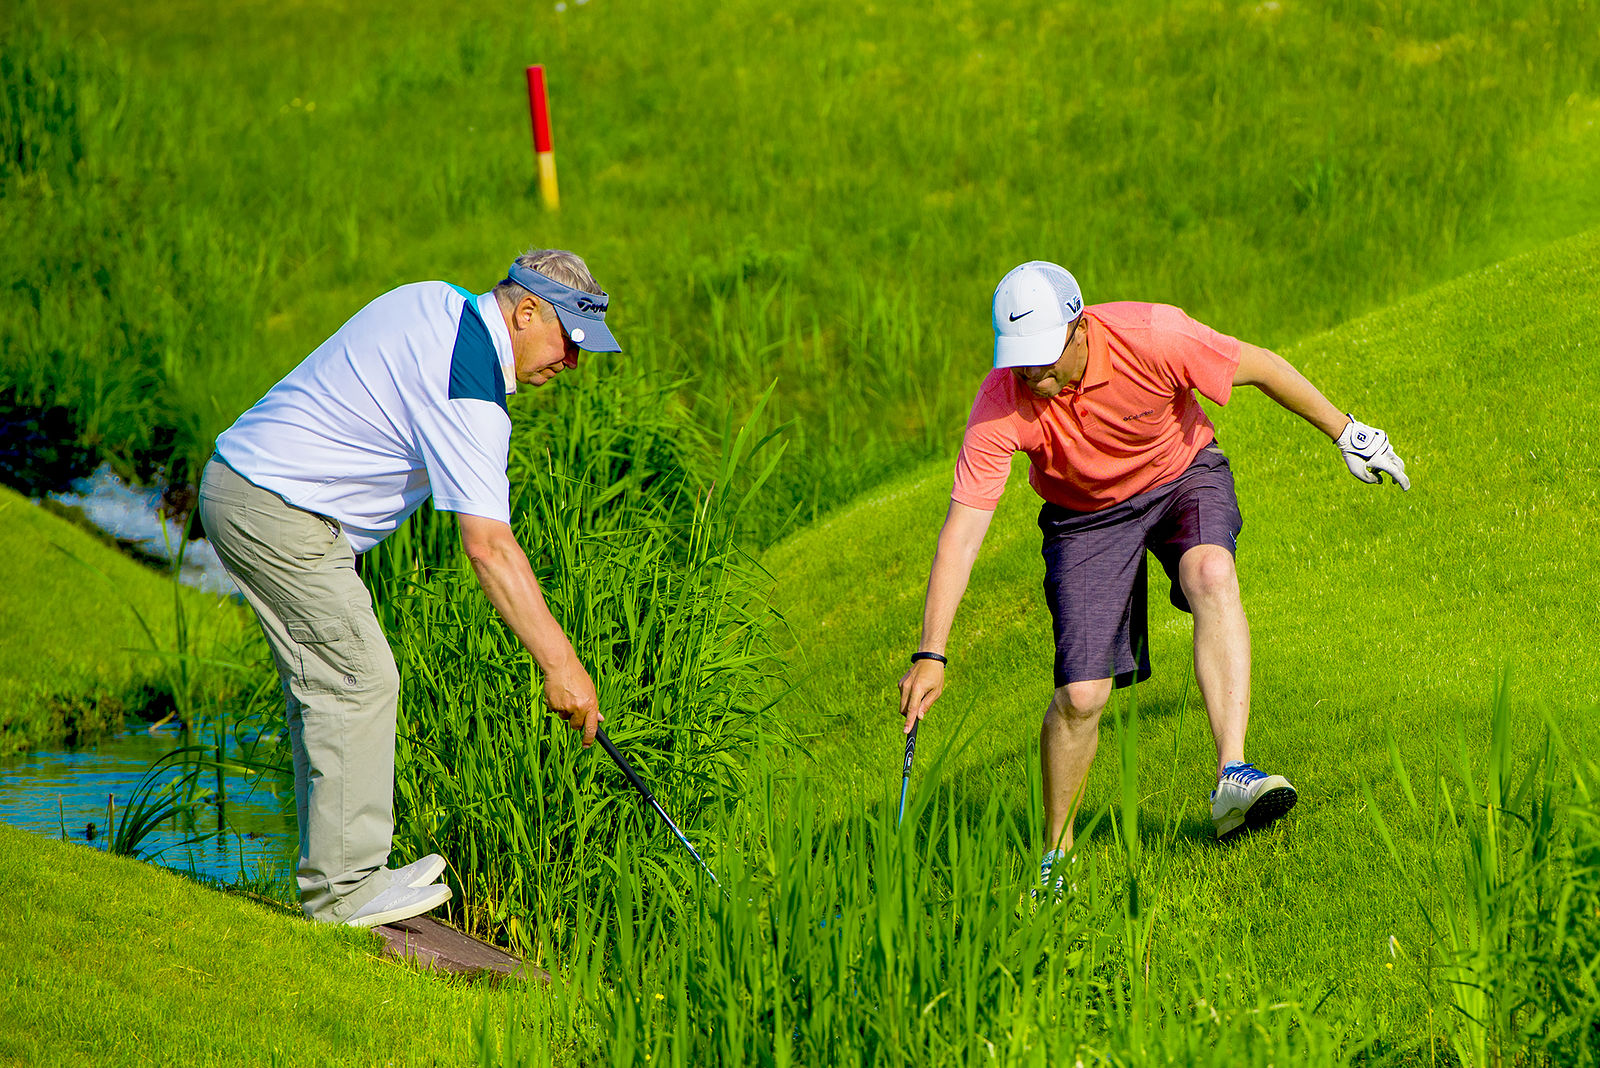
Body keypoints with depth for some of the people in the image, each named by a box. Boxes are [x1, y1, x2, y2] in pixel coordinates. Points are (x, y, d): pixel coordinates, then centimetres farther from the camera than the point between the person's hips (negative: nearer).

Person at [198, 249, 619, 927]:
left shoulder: (436, 303, 9)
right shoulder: (468, 391, -21)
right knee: (359, 681, -9)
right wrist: (558, 662, -27)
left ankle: (333, 872, 15)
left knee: (324, 684, 12)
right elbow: (488, 545, -26)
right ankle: (344, 891, -7)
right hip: (278, 514, -10)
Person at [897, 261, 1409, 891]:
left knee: (1212, 575, -34)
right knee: (1080, 695, -9)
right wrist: (930, 655, -35)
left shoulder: (1152, 337, -31)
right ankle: (1055, 852, 15)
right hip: (1084, 516, 0)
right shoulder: (1002, 405, -29)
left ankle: (1232, 779, -40)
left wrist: (1345, 432, -3)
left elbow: (1262, 368, -15)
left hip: (1184, 474, 0)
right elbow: (963, 529, -29)